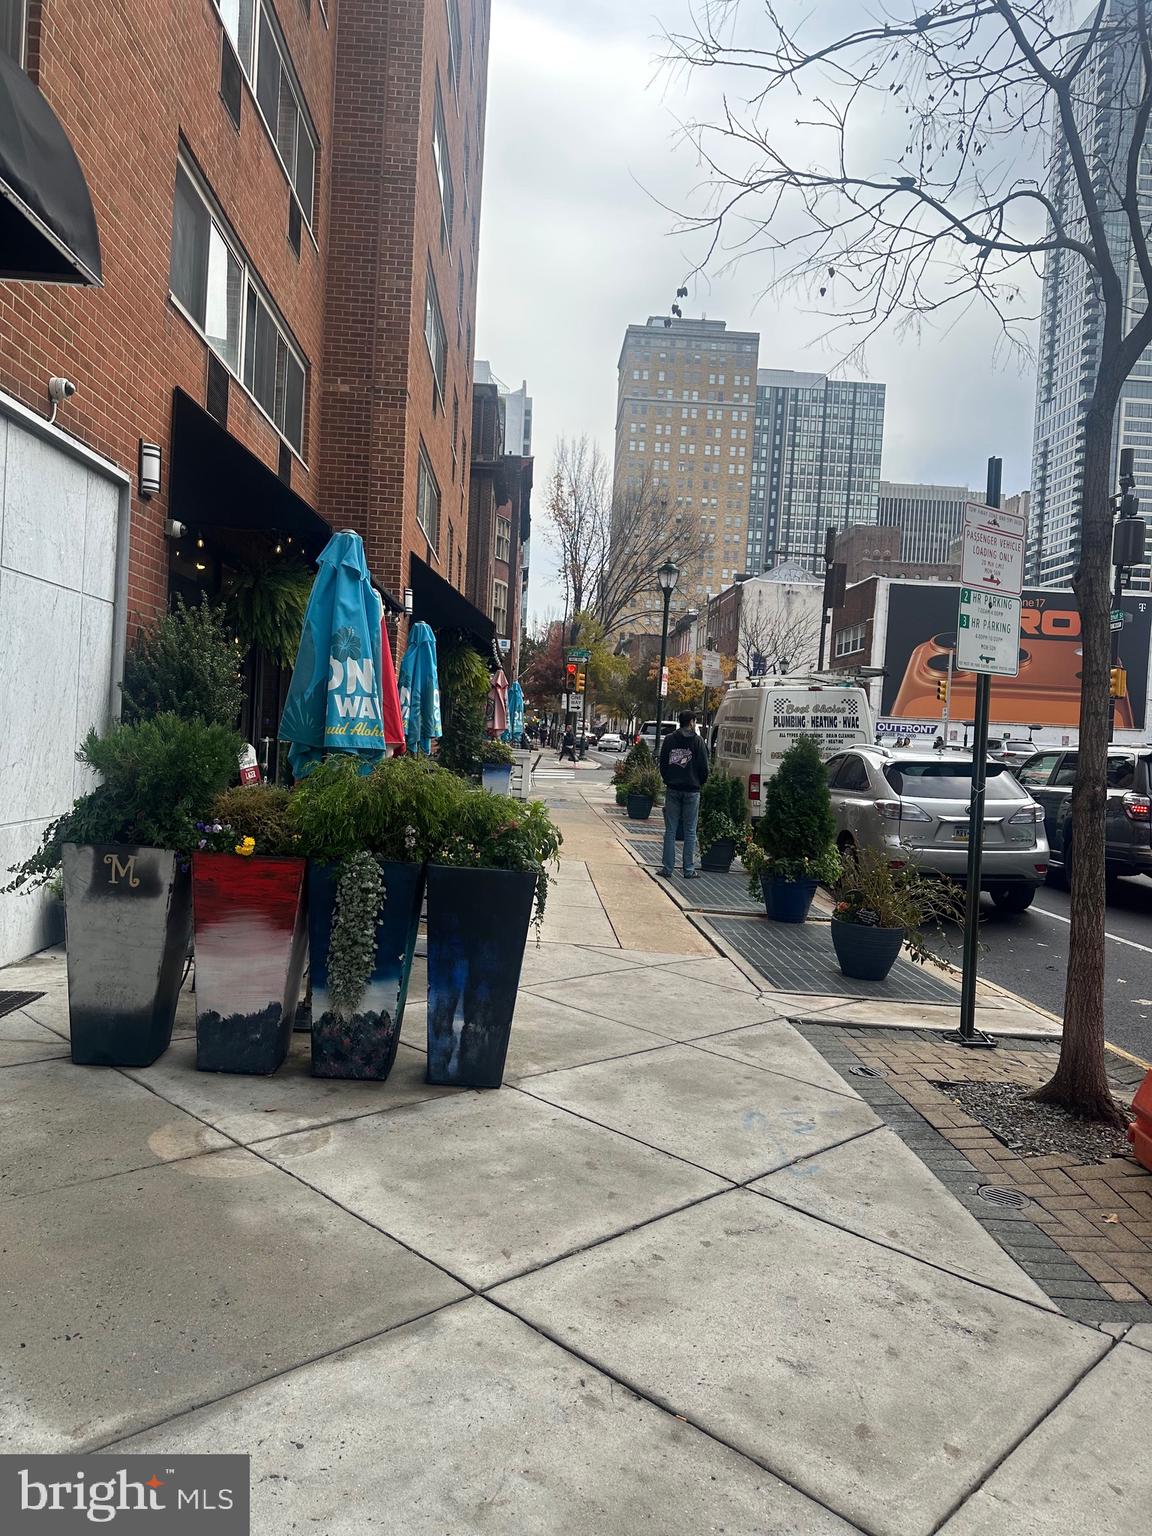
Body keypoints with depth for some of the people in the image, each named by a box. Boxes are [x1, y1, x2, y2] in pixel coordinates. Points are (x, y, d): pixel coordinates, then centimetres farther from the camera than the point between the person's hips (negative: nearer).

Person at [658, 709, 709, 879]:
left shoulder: (669, 740, 3)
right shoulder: (697, 741, -5)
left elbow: (662, 764, 8)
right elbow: (704, 767, -3)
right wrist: (701, 783, 14)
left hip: (672, 790, 2)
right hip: (692, 791, -2)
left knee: (670, 830, 6)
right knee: (690, 832, 5)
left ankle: (668, 868, 5)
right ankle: (689, 870, 7)